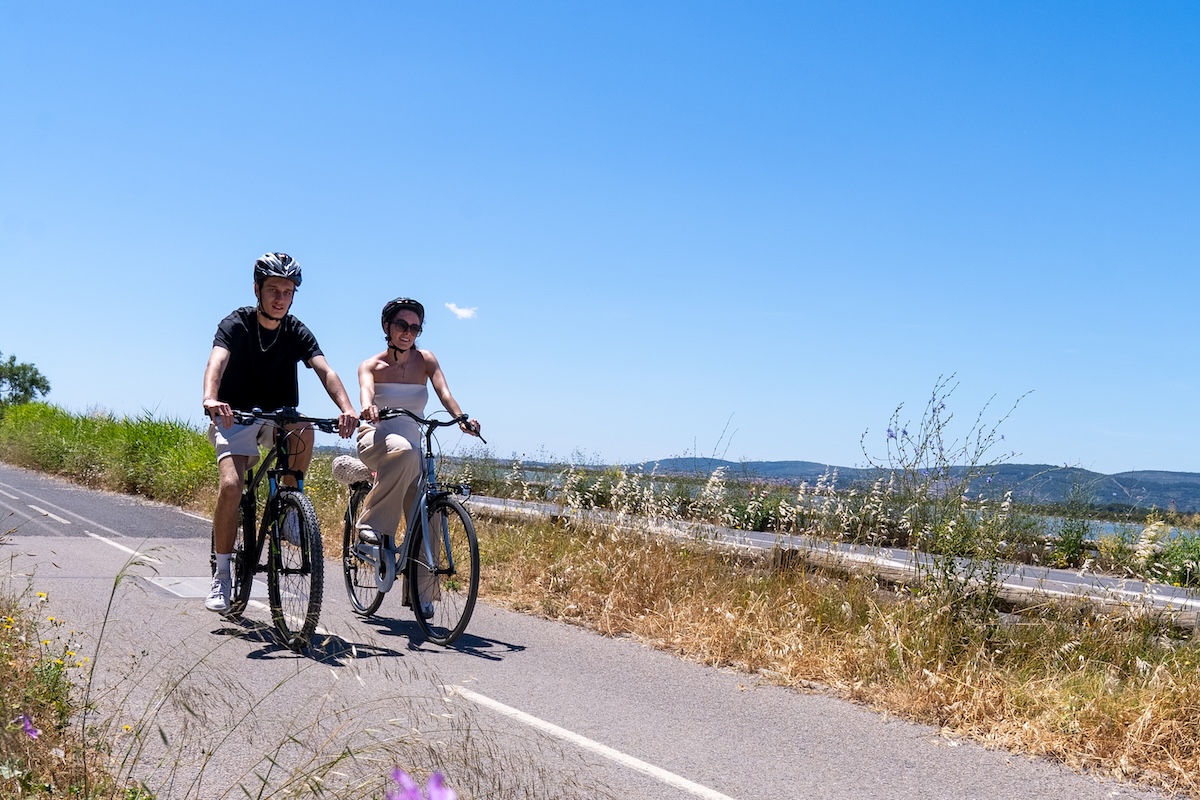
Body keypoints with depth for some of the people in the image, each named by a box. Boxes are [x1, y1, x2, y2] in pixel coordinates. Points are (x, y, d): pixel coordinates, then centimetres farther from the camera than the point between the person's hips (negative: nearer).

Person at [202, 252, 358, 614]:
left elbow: (325, 370, -21)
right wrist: (210, 399, -54)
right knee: (230, 486, -23)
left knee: (305, 431, -32)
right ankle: (221, 575, -7)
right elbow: (217, 361, -32)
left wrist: (346, 408, -41)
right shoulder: (236, 324, -14)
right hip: (236, 418, -2)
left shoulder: (297, 332, -6)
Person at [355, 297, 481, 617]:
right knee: (403, 451, -39)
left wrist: (461, 418, -34)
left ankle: (421, 594, -3)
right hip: (376, 440, -3)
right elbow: (366, 389, -23)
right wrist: (367, 408, -48)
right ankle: (372, 525, -30)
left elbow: (443, 392, -13)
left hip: (412, 445, 3)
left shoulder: (425, 360, 4)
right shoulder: (372, 365, 0)